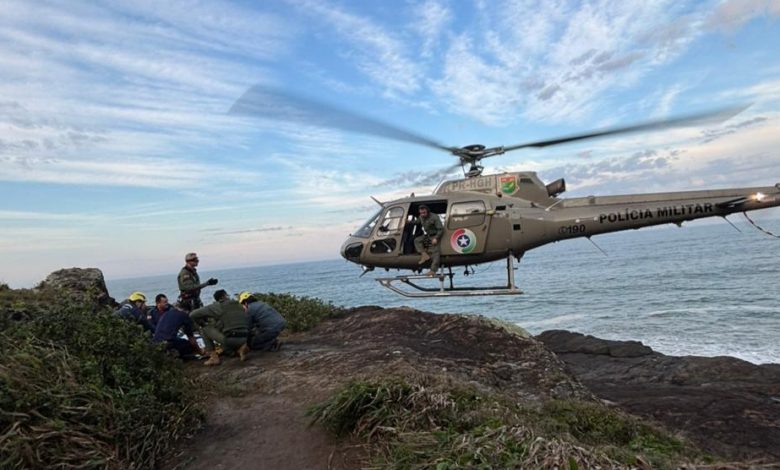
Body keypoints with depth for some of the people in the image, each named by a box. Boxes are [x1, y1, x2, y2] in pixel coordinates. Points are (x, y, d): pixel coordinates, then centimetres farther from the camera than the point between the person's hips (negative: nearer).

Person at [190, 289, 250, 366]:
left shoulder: (217, 306, 4)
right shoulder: (239, 305, 17)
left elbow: (193, 315, 5)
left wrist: (203, 324, 23)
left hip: (229, 339, -6)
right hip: (244, 339, 6)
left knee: (205, 329, 14)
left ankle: (213, 356, 7)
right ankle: (241, 348, 8)